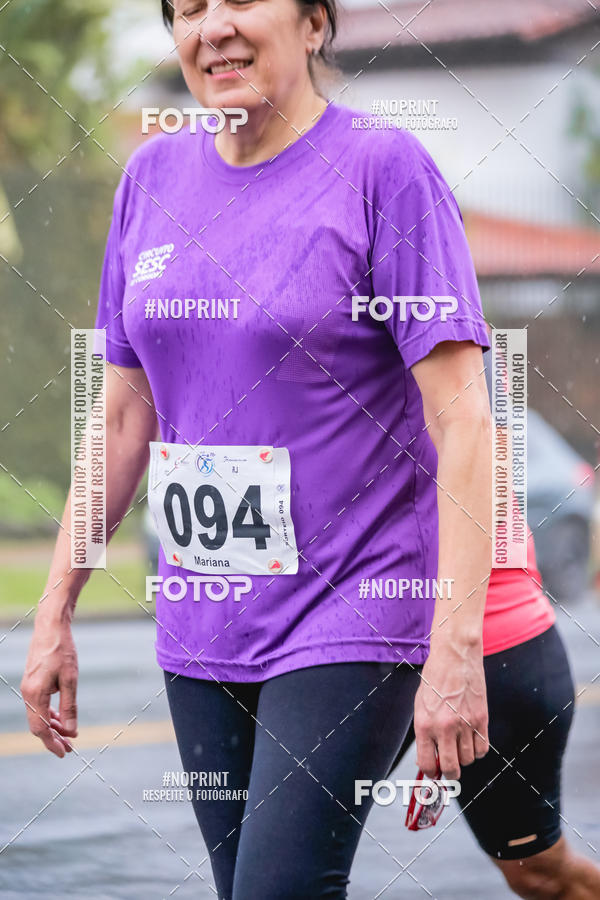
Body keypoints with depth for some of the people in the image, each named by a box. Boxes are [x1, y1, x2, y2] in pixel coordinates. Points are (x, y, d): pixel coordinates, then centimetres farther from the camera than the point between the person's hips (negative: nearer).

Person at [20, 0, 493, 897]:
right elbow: (124, 418, 15)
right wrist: (55, 611, 13)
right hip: (200, 627, 6)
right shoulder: (154, 176, 8)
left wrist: (455, 649, -20)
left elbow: (462, 421, -13)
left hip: (347, 626, -6)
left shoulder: (385, 168, -8)